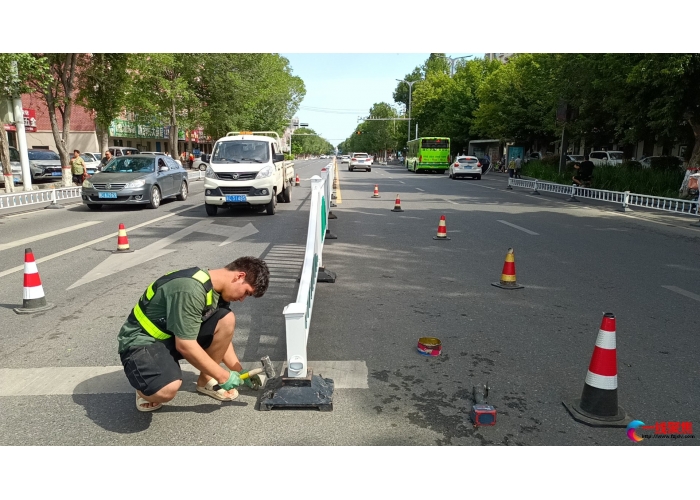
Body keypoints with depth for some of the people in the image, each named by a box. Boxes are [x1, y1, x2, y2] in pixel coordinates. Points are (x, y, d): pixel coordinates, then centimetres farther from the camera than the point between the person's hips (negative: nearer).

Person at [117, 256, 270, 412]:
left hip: (176, 335, 8)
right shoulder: (191, 290, -31)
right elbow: (185, 346, -28)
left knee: (227, 319, -13)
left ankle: (206, 380, 5)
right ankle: (147, 388, 1)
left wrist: (240, 373, 3)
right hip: (142, 341, -8)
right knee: (168, 389, -36)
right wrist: (223, 376, -18)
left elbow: (221, 337, 8)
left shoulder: (217, 289, -2)